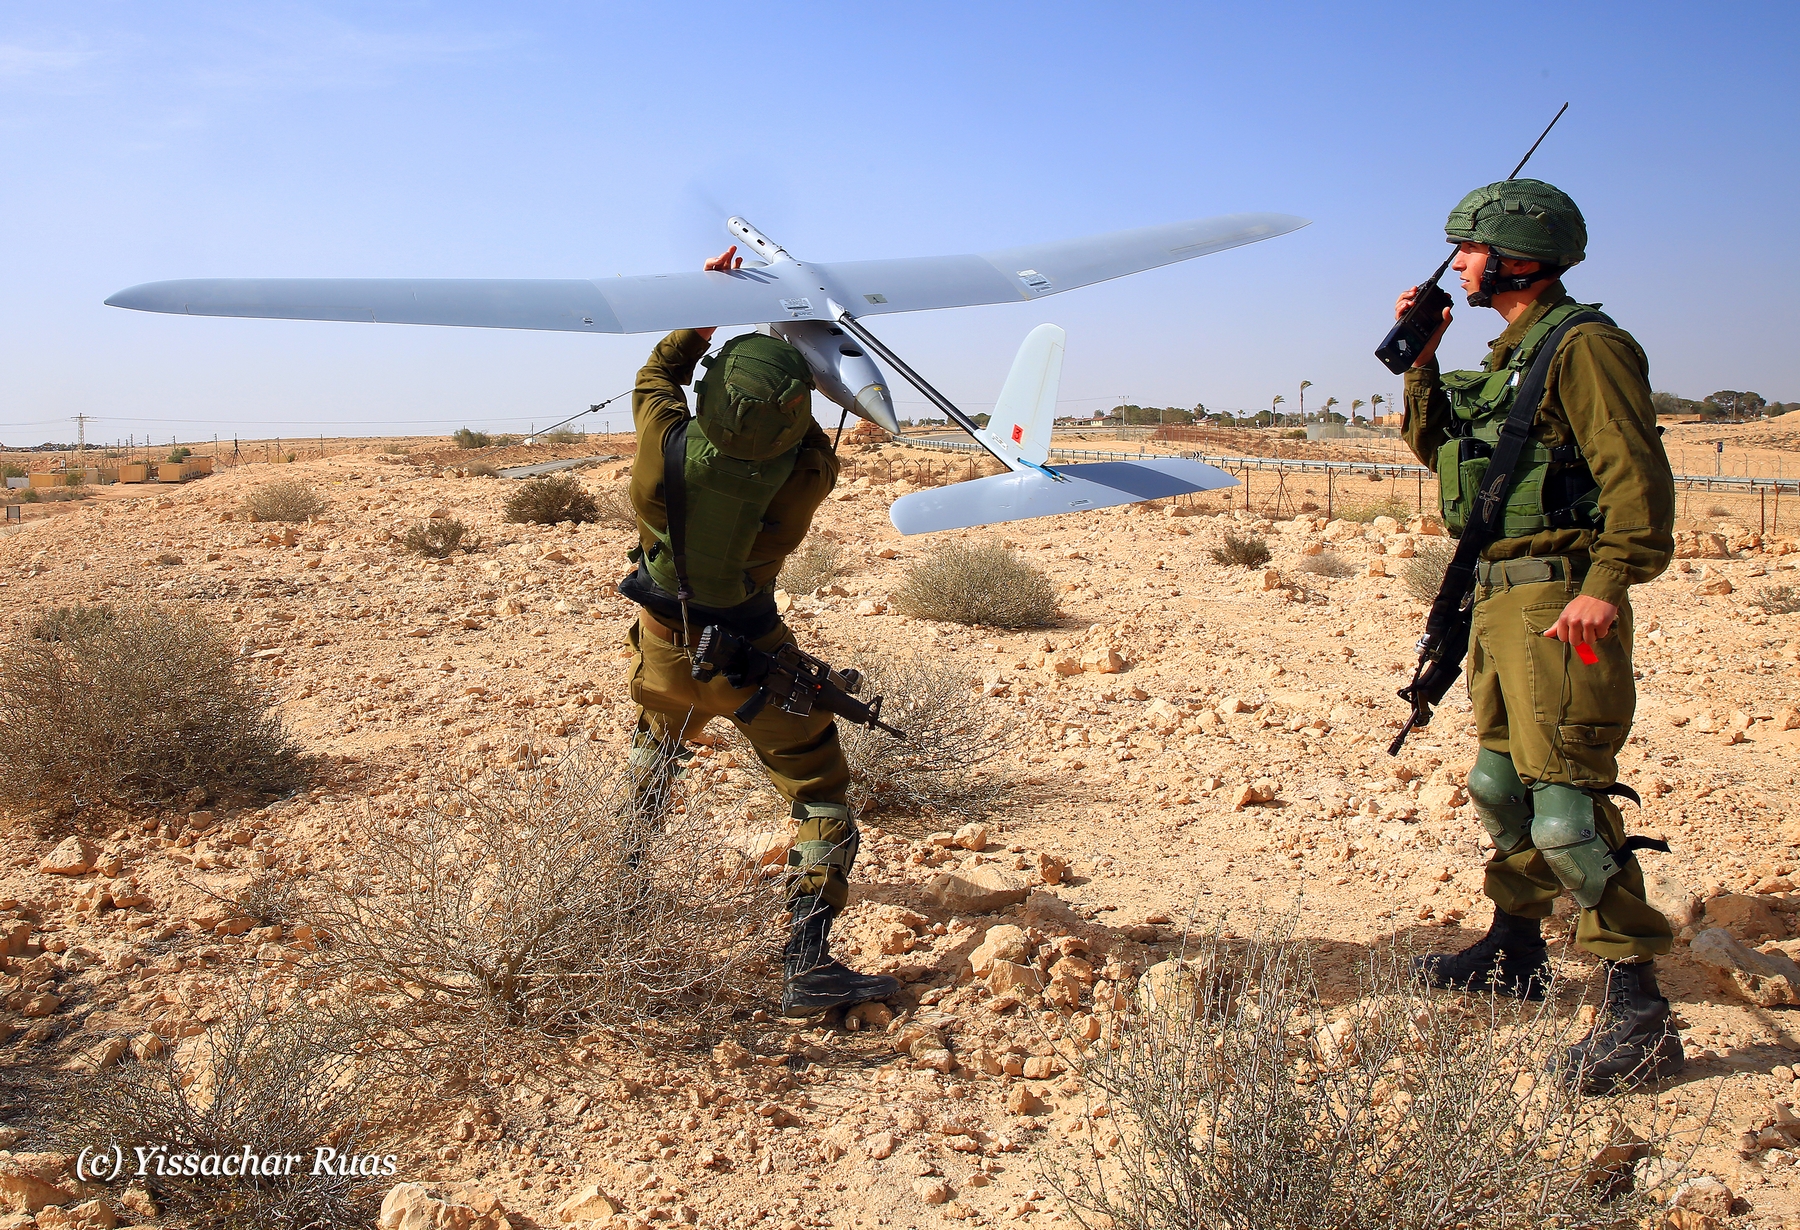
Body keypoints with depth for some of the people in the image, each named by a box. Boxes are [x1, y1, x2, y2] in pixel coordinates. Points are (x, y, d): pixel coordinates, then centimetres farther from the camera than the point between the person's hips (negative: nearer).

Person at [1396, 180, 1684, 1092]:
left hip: (1560, 598, -10)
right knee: (1501, 783, 19)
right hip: (1499, 595, 10)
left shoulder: (1584, 347, -12)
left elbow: (1638, 475, -20)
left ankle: (1637, 1009, -7)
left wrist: (1607, 584, -29)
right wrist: (1421, 357, 13)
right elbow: (1434, 443, 22)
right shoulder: (1508, 354, 18)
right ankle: (1514, 952, 35)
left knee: (1566, 804, -14)